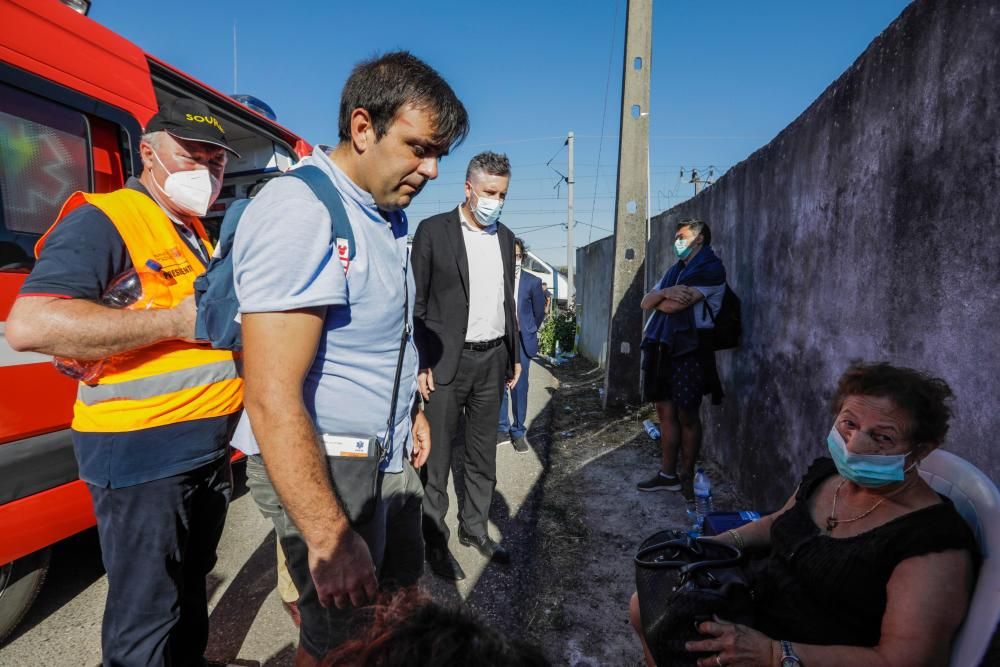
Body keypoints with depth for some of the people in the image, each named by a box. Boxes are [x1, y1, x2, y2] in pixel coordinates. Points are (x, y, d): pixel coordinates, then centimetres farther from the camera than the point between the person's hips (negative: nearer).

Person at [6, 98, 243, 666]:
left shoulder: (194, 230, 15)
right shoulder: (104, 219, -13)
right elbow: (29, 325, -25)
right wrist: (176, 321, -25)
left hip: (210, 442, 9)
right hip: (144, 450, -8)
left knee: (192, 583, 26)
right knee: (146, 615, 7)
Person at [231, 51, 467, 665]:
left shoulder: (389, 215, 8)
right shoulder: (299, 211, -22)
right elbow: (273, 399, -27)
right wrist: (329, 537, -25)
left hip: (389, 455, 9)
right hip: (324, 468, -8)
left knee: (403, 593, 23)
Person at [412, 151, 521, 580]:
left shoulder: (506, 238, 12)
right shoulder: (433, 230, -4)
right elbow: (416, 303, -6)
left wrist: (514, 354, 14)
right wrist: (421, 363, -12)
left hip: (493, 360, 5)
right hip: (447, 361, -5)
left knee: (483, 456, 14)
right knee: (437, 458, 5)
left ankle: (474, 528, 31)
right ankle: (434, 539, 22)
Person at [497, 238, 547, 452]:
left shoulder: (533, 281, 0)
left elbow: (539, 312, 11)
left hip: (521, 341, 0)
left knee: (519, 388, 1)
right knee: (498, 387, 5)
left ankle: (518, 432, 14)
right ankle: (502, 430, 19)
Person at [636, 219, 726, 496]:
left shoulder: (711, 269, -5)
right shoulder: (675, 270, 20)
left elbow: (673, 305, -16)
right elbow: (645, 302, 10)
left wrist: (660, 299, 5)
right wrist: (666, 292, -10)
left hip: (690, 350, -7)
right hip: (663, 348, 7)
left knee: (687, 416, 0)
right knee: (666, 411, 8)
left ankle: (687, 477, 13)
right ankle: (667, 474, 17)